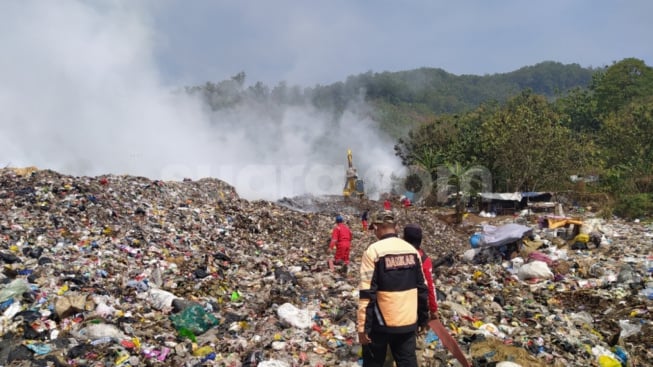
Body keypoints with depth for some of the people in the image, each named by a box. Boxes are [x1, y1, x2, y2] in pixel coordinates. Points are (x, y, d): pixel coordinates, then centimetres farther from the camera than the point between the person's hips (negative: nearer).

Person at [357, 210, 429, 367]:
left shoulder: (374, 250, -13)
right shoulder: (412, 250, 4)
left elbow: (367, 293, -17)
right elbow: (422, 289, 9)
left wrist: (362, 326, -12)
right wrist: (423, 318, 18)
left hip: (381, 322, -4)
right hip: (408, 322, 5)